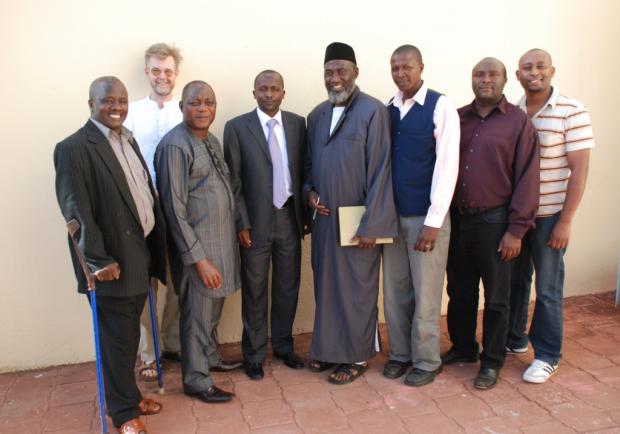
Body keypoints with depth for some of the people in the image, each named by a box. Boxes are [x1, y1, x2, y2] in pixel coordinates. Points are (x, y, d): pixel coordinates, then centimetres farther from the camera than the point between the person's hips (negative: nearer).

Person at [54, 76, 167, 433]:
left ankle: (128, 392, 38)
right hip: (113, 261, -7)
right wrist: (98, 260, -18)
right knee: (118, 337, 7)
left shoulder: (127, 139, 12)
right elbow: (76, 211, -17)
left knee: (129, 333, 20)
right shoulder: (74, 148, -13)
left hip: (141, 253, 7)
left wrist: (154, 248, 12)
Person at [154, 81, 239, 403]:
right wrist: (199, 258, -20)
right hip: (195, 246, -8)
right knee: (198, 313, 7)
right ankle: (196, 380, 25)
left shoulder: (211, 140, 9)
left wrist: (227, 242, 12)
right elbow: (174, 208, -19)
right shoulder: (175, 146, -17)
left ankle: (210, 357, 43)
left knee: (214, 307, 22)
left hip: (221, 240, 8)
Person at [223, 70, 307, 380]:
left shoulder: (298, 124, 4)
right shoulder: (237, 127, -4)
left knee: (287, 287, 14)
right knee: (254, 291, 9)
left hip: (289, 217, 3)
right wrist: (241, 223, -9)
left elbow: (303, 170, 8)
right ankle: (254, 354, 25)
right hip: (256, 220, -3)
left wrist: (305, 212, 3)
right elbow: (233, 180, -5)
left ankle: (283, 345, 33)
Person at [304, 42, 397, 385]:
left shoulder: (373, 111, -10)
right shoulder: (316, 115, 9)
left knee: (357, 289, 7)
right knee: (326, 284, 15)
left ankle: (357, 355, 24)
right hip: (324, 218, 6)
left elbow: (380, 170, -14)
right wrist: (310, 190, -1)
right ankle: (329, 347, 32)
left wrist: (371, 225, -16)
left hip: (357, 221, -6)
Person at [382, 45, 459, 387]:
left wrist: (433, 221, -15)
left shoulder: (441, 107, -7)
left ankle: (426, 361, 24)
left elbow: (447, 166, -12)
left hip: (426, 216, -4)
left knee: (425, 292, 6)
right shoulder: (388, 109, 7)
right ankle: (399, 354, 30)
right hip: (392, 214, 5)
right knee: (394, 290, 12)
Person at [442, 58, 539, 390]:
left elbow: (527, 177, -7)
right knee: (460, 291, 15)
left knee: (495, 297, 8)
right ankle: (462, 347, 34)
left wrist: (516, 229, -11)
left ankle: (492, 361, 23)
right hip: (456, 218, 4)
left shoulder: (518, 122, -3)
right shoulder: (457, 119, 7)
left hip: (493, 222, -3)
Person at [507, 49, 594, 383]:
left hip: (549, 216, -4)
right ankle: (514, 339, 34)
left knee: (547, 289, 5)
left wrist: (565, 222, -13)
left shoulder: (572, 112, -8)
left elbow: (579, 170, -10)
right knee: (514, 280, 15)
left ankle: (547, 355, 22)